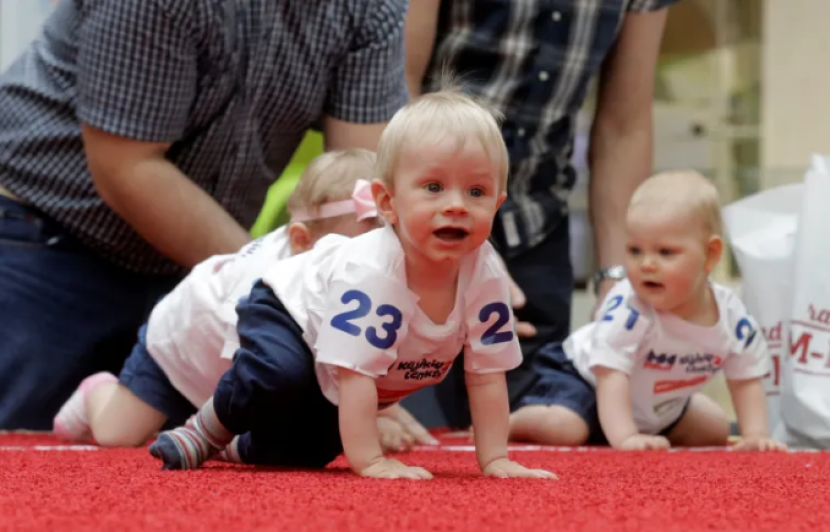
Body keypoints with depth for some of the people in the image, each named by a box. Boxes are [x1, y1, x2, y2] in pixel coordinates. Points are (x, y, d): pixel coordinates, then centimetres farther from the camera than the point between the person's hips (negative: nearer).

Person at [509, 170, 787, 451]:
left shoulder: (731, 314, -21)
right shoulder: (627, 308, -38)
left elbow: (746, 379, -8)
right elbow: (611, 375, -40)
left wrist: (756, 436, -18)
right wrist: (624, 437, -50)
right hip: (584, 380, -7)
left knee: (716, 429, 15)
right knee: (562, 427, -32)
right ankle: (508, 421, -1)